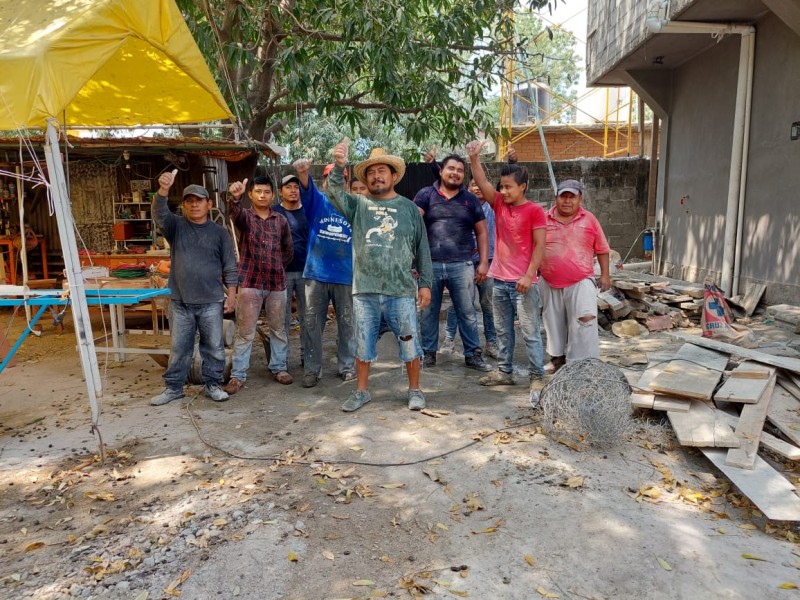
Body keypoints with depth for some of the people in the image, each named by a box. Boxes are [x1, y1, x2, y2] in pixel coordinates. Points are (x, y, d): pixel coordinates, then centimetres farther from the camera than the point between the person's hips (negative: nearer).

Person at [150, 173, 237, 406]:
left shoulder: (220, 232, 4)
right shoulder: (176, 226, 5)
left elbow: (230, 267, 4)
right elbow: (159, 214, -17)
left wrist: (231, 294, -2)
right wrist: (163, 189, -34)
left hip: (211, 301, 0)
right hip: (180, 301, 1)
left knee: (214, 347, 6)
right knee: (179, 347, 9)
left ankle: (213, 385, 20)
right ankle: (173, 387, 22)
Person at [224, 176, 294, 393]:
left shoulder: (281, 220, 7)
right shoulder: (245, 216, -1)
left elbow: (288, 250, 17)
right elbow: (235, 212, -26)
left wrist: (276, 267, 11)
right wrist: (234, 197, -47)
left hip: (277, 283, 3)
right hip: (249, 282, -3)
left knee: (278, 329, 12)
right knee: (244, 332, 2)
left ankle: (279, 368, 27)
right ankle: (238, 375, 9)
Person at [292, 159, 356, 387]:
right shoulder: (316, 202, 4)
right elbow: (306, 188, -18)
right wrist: (303, 172, -41)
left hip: (346, 276, 0)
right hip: (316, 274, 0)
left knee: (347, 324, 9)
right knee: (312, 323, 3)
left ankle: (348, 366, 22)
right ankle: (311, 369, 13)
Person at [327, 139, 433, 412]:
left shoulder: (408, 208, 6)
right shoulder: (358, 204, 8)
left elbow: (422, 249, 7)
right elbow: (335, 191, -11)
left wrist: (425, 284, 3)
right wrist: (338, 166, -28)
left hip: (402, 290, -1)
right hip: (365, 290, 1)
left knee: (409, 343, 6)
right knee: (363, 343, 11)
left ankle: (414, 390, 24)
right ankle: (361, 391, 27)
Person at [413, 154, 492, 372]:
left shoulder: (470, 200, 11)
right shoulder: (426, 195, 5)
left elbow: (482, 232, 12)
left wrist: (483, 262, 4)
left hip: (461, 266, 1)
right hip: (429, 264, 0)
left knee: (467, 312, 4)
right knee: (428, 312, 8)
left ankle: (473, 355, 16)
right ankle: (429, 354, 22)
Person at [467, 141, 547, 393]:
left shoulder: (534, 211, -8)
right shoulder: (499, 204, 7)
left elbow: (539, 246, -11)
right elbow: (482, 183, -3)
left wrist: (529, 275, -17)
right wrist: (474, 157, -16)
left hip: (523, 282, -6)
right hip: (500, 280, 6)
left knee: (530, 332, 0)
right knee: (502, 330, 14)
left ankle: (537, 377, 9)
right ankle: (504, 371, 25)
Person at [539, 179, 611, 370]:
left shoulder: (589, 220, 0)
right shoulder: (544, 219, 2)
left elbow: (602, 249, 7)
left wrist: (605, 274, 5)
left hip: (581, 282, -2)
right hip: (550, 284, 2)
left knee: (585, 322, -13)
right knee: (554, 324, 13)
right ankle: (558, 358, 33)